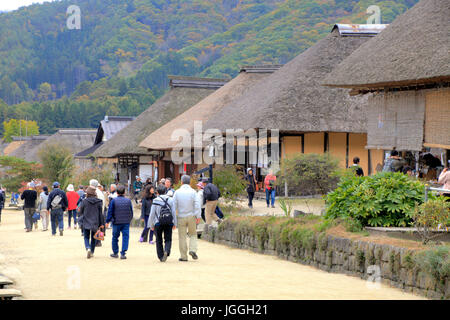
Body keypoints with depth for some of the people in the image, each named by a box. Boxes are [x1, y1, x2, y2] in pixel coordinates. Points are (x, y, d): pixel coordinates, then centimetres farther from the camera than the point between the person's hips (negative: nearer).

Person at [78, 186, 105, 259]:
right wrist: (102, 224, 4)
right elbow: (101, 214, 0)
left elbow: (81, 212, 1)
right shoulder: (99, 202, -2)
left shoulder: (84, 201, -8)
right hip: (95, 223, 2)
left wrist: (81, 221, 16)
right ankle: (92, 252, 16)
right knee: (93, 238, 14)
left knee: (86, 237, 5)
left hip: (86, 223, -2)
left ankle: (88, 248, -20)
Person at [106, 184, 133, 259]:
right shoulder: (128, 201, -1)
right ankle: (123, 253, -10)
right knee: (125, 237, 0)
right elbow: (131, 212, 7)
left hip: (116, 222, -1)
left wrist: (107, 221, 4)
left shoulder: (114, 201, -7)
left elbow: (110, 212, -5)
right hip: (126, 222, 1)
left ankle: (115, 253, 23)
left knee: (115, 237, 14)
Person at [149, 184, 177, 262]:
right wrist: (175, 223, 12)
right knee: (168, 239, 6)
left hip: (158, 223, -2)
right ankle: (166, 251, -21)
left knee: (159, 240, 10)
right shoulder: (170, 200, 4)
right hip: (169, 222, 2)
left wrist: (151, 225, 6)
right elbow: (174, 212, 5)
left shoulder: (155, 201, -3)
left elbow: (152, 214, -2)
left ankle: (161, 256, 11)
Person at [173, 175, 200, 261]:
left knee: (182, 236, 6)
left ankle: (183, 256, 7)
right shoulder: (193, 192, -4)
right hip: (191, 216, 0)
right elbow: (197, 205, -9)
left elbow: (174, 205, -3)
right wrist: (198, 216, -6)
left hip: (181, 217, 0)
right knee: (193, 234, 16)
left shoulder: (177, 192, -3)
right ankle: (193, 250, -5)